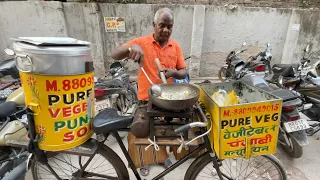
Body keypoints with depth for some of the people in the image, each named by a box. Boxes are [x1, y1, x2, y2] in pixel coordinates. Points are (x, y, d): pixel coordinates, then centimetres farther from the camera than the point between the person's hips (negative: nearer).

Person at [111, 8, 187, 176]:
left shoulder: (176, 46, 0)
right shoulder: (142, 42, -8)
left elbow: (183, 72, 2)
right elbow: (114, 55, -12)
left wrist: (173, 72, -21)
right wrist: (130, 47, -33)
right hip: (146, 98, -2)